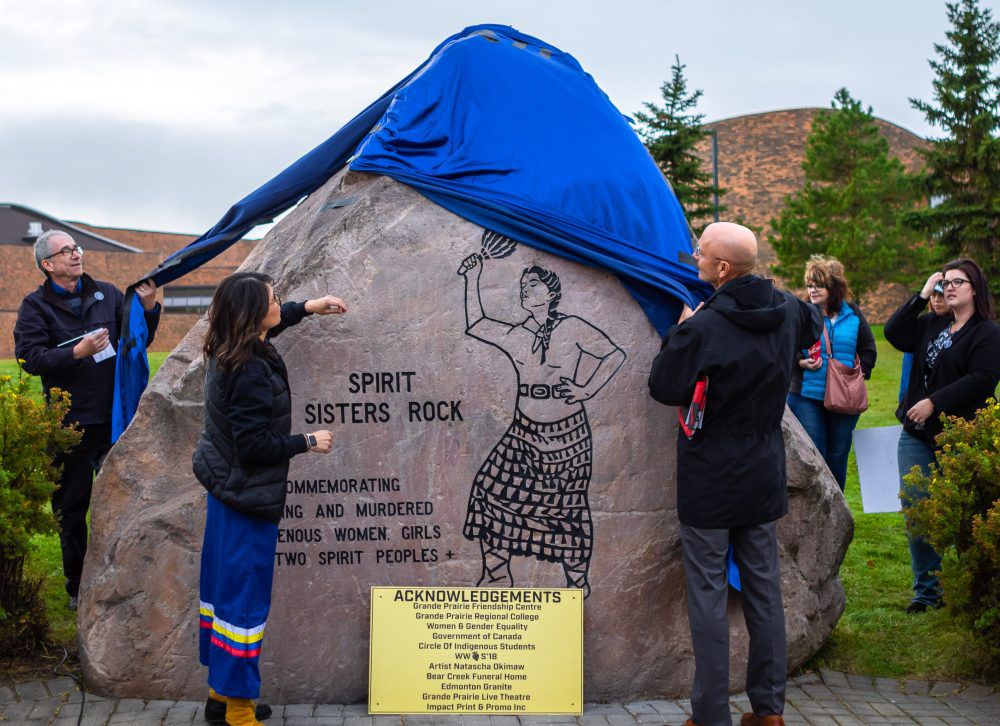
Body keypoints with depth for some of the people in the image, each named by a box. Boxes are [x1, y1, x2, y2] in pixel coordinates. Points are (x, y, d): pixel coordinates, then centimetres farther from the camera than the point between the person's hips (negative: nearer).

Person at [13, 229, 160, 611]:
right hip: (70, 422, -2)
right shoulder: (36, 306, -3)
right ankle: (77, 587, 22)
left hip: (114, 417, 2)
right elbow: (30, 359, -14)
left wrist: (149, 308, -7)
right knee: (71, 508, 9)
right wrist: (77, 353, -25)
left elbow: (138, 341, 10)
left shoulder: (107, 294, 5)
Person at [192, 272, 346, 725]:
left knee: (224, 589, 17)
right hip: (248, 497, -10)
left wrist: (308, 308, 24)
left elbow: (265, 327, 27)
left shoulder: (227, 352, 2)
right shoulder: (251, 371, -26)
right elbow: (255, 445, -26)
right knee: (245, 598, -1)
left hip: (226, 487, 10)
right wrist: (308, 442, -14)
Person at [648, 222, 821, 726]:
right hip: (764, 478, 6)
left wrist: (680, 331, 1)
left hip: (709, 482, -6)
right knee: (764, 589, 13)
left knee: (708, 595, 1)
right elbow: (814, 325, 25)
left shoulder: (703, 328, -21)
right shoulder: (787, 313, 0)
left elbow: (663, 388, -11)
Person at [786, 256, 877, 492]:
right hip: (807, 396, -3)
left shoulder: (852, 314, 6)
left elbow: (868, 349, 14)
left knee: (838, 456, 10)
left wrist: (862, 372, 0)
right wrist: (801, 362, -18)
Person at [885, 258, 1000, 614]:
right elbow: (894, 332, 8)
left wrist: (933, 403, -19)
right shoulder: (933, 326, 16)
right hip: (916, 435, 6)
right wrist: (922, 295, 5)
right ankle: (927, 590, 11)